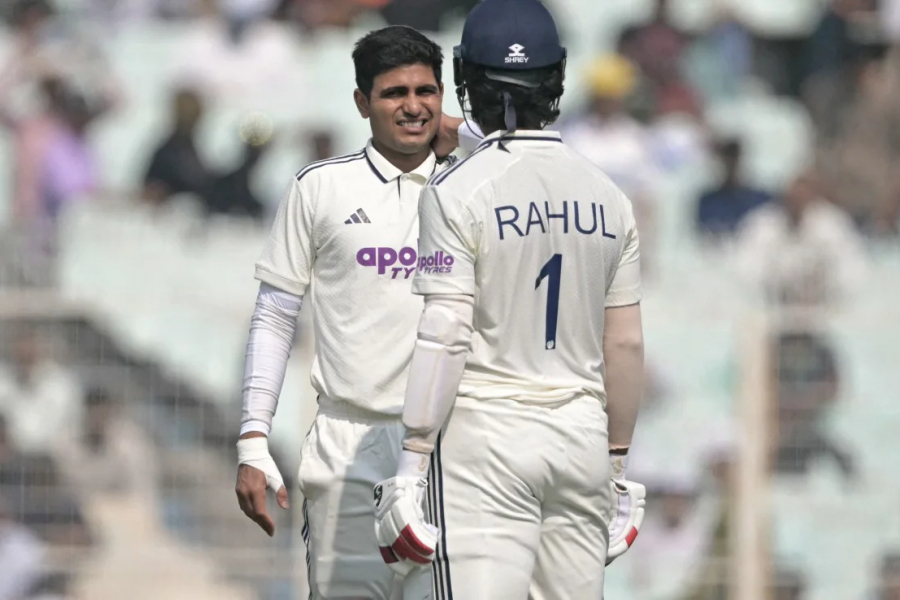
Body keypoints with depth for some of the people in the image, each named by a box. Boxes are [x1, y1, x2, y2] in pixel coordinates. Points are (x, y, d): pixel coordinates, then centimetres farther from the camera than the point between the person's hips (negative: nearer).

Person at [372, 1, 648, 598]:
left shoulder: (458, 190, -8)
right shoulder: (607, 195, 8)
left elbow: (445, 336, -13)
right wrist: (617, 466, 19)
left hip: (485, 436, -5)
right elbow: (626, 345, 9)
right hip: (583, 435, 5)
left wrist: (411, 466, -12)